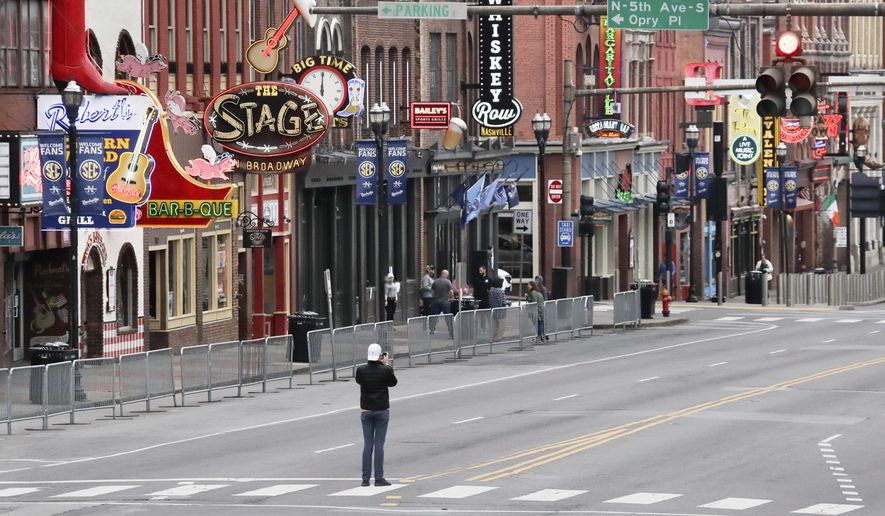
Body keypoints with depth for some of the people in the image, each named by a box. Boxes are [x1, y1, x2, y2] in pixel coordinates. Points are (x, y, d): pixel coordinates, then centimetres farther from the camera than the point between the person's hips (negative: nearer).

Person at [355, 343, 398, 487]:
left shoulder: (361, 370, -8)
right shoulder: (385, 371, -13)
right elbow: (393, 382, 5)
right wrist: (387, 365, 10)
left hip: (366, 411, 2)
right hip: (382, 410, -2)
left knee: (367, 444, 7)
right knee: (379, 444, 1)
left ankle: (365, 478, 6)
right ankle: (379, 478, 1)